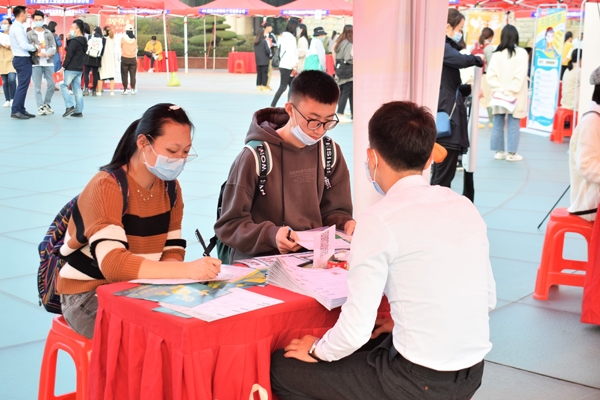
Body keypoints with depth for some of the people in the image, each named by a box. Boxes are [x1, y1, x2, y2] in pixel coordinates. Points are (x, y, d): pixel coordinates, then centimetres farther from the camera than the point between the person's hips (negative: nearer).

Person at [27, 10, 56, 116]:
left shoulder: (48, 33, 13)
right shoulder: (30, 34, 6)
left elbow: (53, 46, 8)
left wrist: (51, 53, -12)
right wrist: (38, 54, -15)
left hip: (48, 63, 2)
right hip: (36, 63, -2)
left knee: (51, 84, 0)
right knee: (37, 86, -3)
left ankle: (46, 104, 19)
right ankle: (40, 107, 3)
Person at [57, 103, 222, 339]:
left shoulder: (170, 186, 4)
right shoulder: (107, 187, -21)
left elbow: (173, 249, 3)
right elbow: (112, 263, -34)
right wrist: (186, 270, -45)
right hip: (89, 296, -7)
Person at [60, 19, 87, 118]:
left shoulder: (75, 41, -15)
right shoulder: (84, 41, 13)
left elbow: (69, 55, -15)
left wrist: (64, 66, -10)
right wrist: (69, 39, 6)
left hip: (71, 69, -9)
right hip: (80, 69, 9)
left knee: (63, 86, 0)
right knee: (77, 89, 8)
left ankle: (70, 106, -9)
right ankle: (79, 111, 8)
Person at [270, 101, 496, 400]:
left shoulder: (379, 220, -17)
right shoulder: (464, 206, 3)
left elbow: (355, 330, -17)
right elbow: (487, 300, 12)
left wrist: (318, 350, 4)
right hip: (472, 375, 8)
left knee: (281, 367, 7)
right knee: (373, 342, 33)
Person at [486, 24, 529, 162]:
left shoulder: (497, 54, -1)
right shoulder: (521, 53, -8)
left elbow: (491, 75, -6)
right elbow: (520, 76, -14)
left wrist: (500, 90, -7)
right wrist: (510, 92, -12)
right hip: (515, 98, -3)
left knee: (498, 124, 11)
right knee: (513, 125, 3)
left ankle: (499, 151, 17)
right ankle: (512, 153, 5)